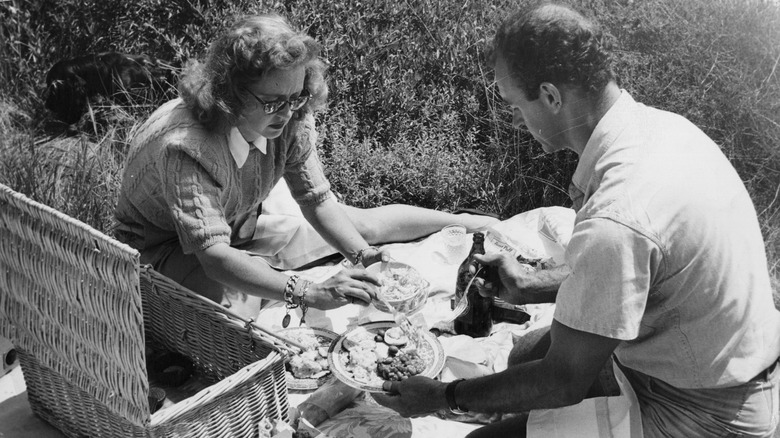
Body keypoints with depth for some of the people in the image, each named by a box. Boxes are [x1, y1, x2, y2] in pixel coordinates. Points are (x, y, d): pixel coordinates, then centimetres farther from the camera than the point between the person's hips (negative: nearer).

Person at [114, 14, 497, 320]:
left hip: (243, 223, 5)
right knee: (231, 306, -39)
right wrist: (310, 294, -55)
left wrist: (365, 256, -28)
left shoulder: (289, 117, -22)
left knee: (364, 223, 5)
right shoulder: (185, 148, -40)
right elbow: (214, 255, -45)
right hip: (168, 248, -5)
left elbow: (318, 201, -12)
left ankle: (467, 223, 23)